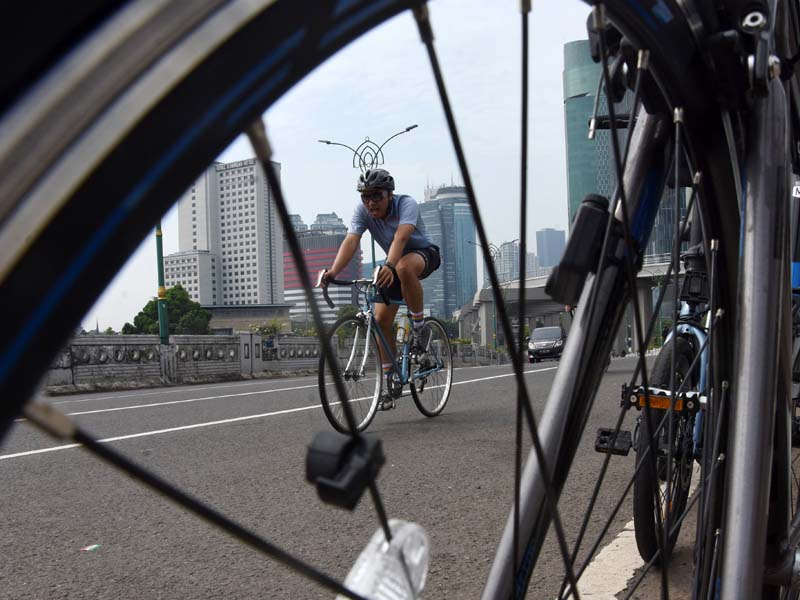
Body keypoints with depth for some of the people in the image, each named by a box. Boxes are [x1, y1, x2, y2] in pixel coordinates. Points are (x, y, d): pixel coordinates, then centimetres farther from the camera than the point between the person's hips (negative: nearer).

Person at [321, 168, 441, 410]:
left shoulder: (406, 204, -29)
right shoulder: (362, 211, -18)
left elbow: (401, 237, -47)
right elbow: (351, 241, -33)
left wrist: (389, 266, -65)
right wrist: (333, 271, -50)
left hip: (424, 254, -5)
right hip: (393, 263, 5)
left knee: (404, 267, -41)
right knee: (381, 319, -7)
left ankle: (420, 327, -20)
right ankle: (389, 383, 6)